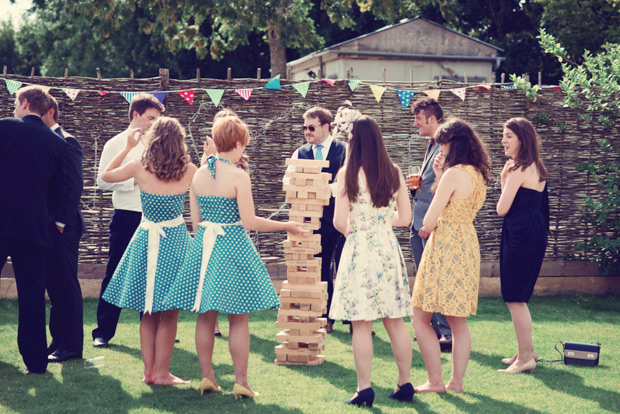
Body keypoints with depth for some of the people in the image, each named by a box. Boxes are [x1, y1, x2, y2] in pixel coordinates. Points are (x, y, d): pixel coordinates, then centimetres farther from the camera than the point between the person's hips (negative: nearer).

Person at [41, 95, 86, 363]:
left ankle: (70, 345, 0)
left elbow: (74, 185, -14)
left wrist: (61, 222, -16)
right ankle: (59, 341, 18)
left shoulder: (65, 142, -9)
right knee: (54, 285, 12)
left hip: (61, 227, -8)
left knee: (65, 286, -4)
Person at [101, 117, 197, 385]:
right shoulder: (190, 171, -7)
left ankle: (149, 370, 12)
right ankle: (162, 373, 6)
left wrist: (128, 147, 15)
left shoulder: (140, 168, -7)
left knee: (149, 312, 11)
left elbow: (106, 175, 11)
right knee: (169, 314, 5)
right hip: (176, 240, -1)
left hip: (147, 239, 1)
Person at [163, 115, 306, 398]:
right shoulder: (238, 176, -12)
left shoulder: (199, 175, 4)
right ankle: (241, 381, 3)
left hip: (203, 246, 5)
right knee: (238, 319, 2)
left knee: (206, 317, 11)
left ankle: (207, 376, 14)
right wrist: (286, 226, -3)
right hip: (233, 246, -5)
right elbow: (249, 221, -13)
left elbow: (196, 221, 8)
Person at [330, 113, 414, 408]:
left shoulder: (348, 174, -9)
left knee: (361, 324, 0)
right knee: (395, 321, 11)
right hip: (388, 248, 5)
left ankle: (364, 389, 2)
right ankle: (405, 384, 16)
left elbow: (339, 221, -11)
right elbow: (405, 217, 8)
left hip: (360, 250, -4)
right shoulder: (394, 172, 3)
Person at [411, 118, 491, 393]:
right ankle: (457, 381, 14)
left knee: (421, 318, 0)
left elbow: (429, 221, -17)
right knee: (458, 321, 12)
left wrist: (427, 228, 6)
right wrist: (439, 176, 11)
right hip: (467, 246, 9)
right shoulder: (478, 175, 10)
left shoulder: (454, 174, -17)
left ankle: (435, 381, -1)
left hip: (446, 246, -9)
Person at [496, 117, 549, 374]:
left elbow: (502, 209, -13)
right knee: (518, 297, 18)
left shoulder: (519, 170, -15)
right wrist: (507, 179, 11)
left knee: (514, 298, -4)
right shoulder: (535, 168, 14)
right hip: (534, 233, 10)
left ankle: (525, 358, 0)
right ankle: (527, 351, 26)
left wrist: (504, 179, -2)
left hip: (521, 235, -10)